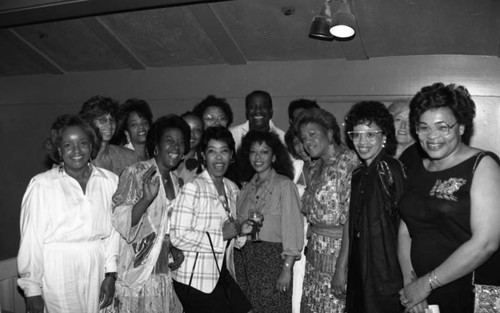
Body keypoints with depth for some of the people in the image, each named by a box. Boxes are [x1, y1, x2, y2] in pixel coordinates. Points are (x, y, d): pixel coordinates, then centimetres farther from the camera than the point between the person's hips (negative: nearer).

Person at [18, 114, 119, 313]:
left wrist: (110, 274, 2)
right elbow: (31, 238, -6)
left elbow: (113, 229, 3)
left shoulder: (109, 180, 0)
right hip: (58, 272, -3)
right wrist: (32, 289, -3)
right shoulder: (42, 185, -9)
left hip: (97, 271, 3)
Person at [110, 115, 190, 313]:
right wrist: (147, 198, -33)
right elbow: (120, 222, -18)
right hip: (136, 272, -6)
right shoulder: (136, 173, -12)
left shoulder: (175, 180, 8)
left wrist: (174, 248, 4)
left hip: (162, 272, 6)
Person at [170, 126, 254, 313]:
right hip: (194, 279, -6)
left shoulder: (232, 188, 8)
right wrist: (221, 234, -20)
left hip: (223, 274, 7)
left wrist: (242, 231, -2)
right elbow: (178, 236, -21)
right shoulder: (192, 188, -15)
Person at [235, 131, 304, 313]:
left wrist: (287, 269, -15)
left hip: (272, 259, -4)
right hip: (244, 261, 5)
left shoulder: (284, 184, -5)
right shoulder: (246, 188, 11)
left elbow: (293, 228, -10)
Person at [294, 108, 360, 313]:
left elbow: (352, 219, -19)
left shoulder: (350, 162, -14)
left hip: (338, 252, -7)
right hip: (314, 253, 7)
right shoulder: (316, 167, 13)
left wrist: (341, 268, -21)